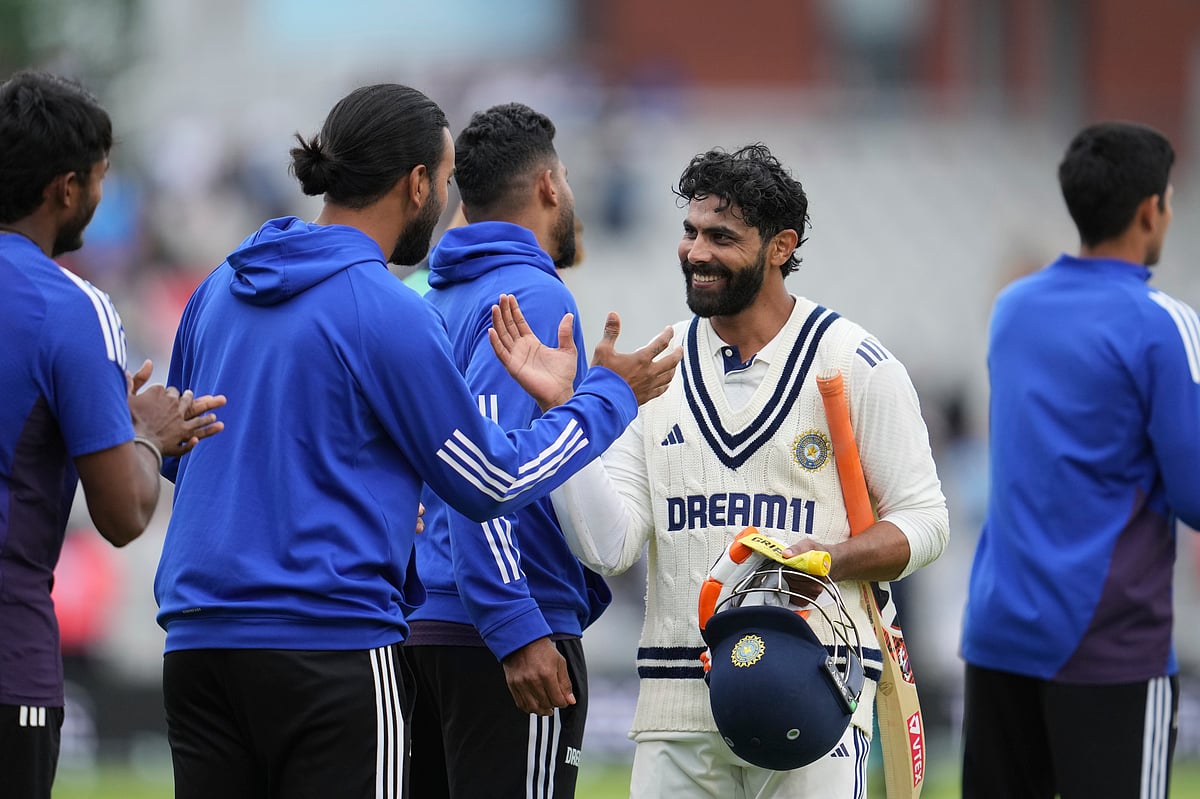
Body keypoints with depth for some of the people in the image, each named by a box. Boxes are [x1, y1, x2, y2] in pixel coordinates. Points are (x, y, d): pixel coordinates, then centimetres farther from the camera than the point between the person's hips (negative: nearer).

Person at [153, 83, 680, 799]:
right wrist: (608, 394, 11)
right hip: (332, 641, -7)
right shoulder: (388, 313, -10)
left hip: (197, 639, 7)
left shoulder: (220, 290, 12)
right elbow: (492, 485, -3)